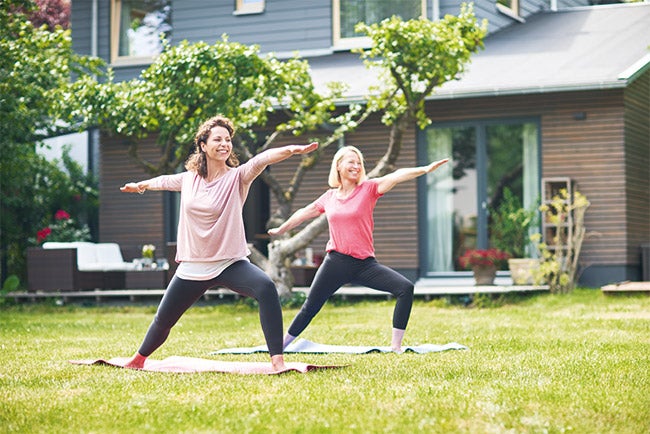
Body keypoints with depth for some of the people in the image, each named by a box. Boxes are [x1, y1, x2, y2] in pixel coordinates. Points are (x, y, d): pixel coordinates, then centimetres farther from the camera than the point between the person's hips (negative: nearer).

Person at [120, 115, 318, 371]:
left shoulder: (237, 177, -10)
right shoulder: (188, 178, 1)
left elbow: (262, 159, -31)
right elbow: (164, 181, 24)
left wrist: (291, 150, -50)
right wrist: (140, 185, 43)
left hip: (230, 263, -3)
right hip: (193, 267, 4)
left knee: (266, 288, -33)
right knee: (163, 321, 16)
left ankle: (277, 360, -33)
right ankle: (138, 359, 47)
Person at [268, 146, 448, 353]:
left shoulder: (368, 189, 0)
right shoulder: (329, 197, 8)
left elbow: (395, 176, -18)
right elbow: (305, 212, 26)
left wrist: (424, 169, -33)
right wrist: (281, 229, 40)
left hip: (365, 264, -1)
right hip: (336, 263, 1)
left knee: (405, 288, -20)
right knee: (310, 308, 6)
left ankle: (396, 346, -13)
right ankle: (280, 345, 25)